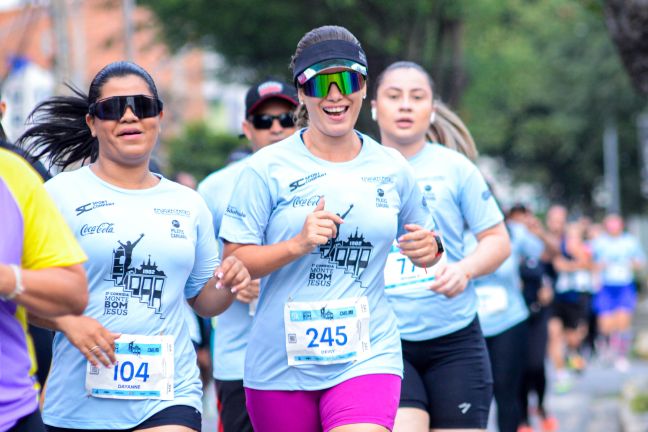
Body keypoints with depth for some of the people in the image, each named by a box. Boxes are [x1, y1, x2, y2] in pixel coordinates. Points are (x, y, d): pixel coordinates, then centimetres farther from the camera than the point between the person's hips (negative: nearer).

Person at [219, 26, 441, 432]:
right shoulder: (268, 168, -3)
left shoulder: (392, 169, 6)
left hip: (367, 357, 0)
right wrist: (298, 245, -20)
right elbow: (234, 262, -6)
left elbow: (421, 245, 20)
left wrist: (428, 249, -3)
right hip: (280, 364, 0)